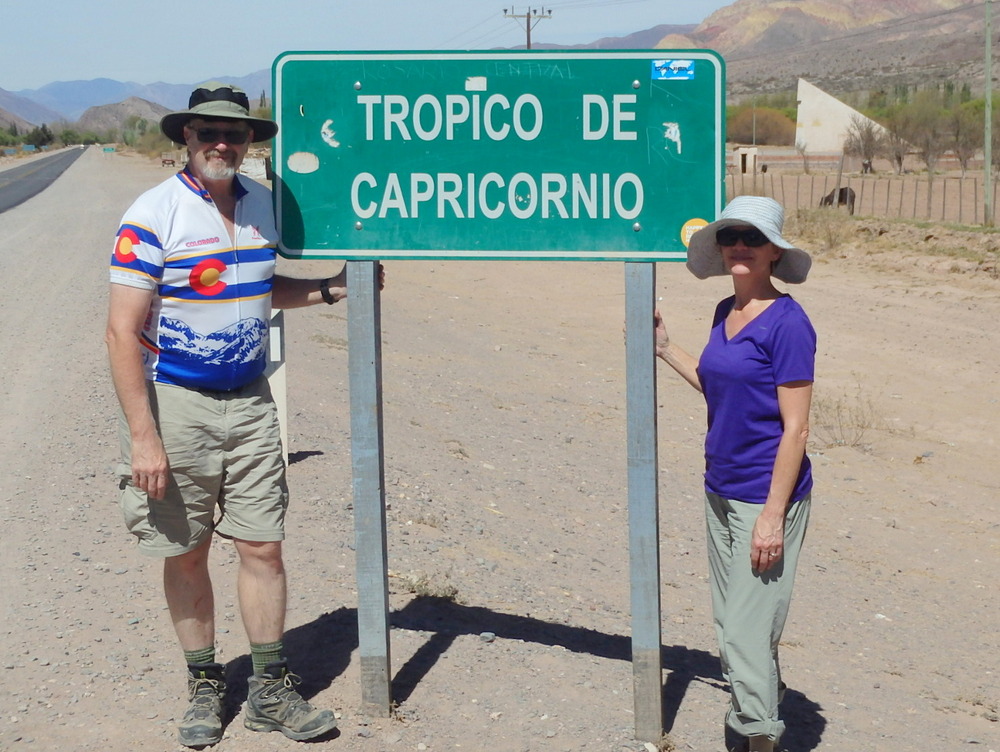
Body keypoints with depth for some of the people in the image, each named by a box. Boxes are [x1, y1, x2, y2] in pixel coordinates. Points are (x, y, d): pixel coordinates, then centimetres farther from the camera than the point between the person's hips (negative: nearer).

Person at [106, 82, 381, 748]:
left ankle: (271, 690, 16)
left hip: (250, 401, 4)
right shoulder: (153, 217, -12)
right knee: (187, 553, 7)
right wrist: (143, 437, -19)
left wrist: (329, 289, 8)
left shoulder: (262, 205, 6)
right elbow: (123, 330, -15)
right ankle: (205, 687, 22)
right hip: (176, 403, -4)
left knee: (263, 546, 4)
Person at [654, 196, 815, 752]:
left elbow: (795, 428, -16)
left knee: (749, 633, -5)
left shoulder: (787, 322, -15)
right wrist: (666, 348, 18)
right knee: (730, 626, 15)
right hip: (721, 492, 8)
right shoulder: (726, 314, 8)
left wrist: (773, 514, -19)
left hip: (767, 497, -8)